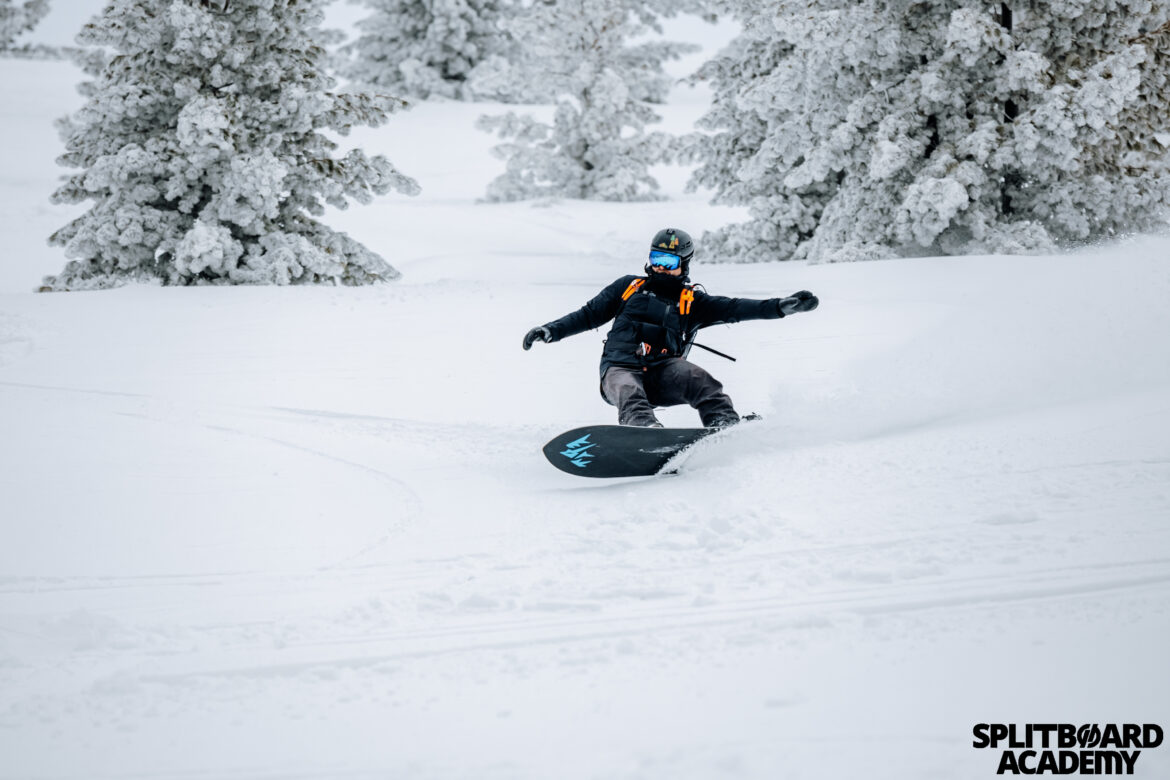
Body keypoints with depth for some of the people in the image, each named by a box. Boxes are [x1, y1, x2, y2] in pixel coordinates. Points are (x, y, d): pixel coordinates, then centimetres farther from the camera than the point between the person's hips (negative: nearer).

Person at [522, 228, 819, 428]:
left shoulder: (693, 302, 17)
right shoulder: (629, 288, 21)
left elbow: (734, 308, 5)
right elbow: (589, 315, 25)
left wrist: (783, 306, -9)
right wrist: (550, 331, 12)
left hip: (662, 374, 1)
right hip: (621, 368, -1)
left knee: (698, 380, -29)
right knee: (629, 393, -35)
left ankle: (727, 428, -44)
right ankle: (647, 431, -62)